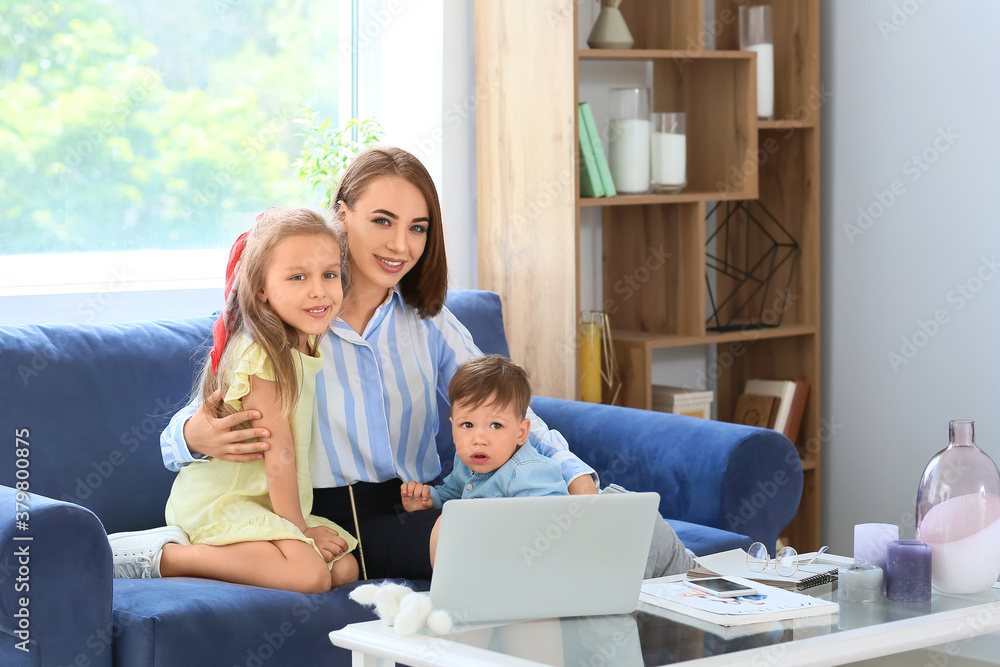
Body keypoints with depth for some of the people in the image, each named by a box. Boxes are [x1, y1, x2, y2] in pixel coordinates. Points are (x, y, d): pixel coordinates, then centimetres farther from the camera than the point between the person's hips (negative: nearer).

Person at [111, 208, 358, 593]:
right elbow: (278, 454, -17)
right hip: (221, 500, -10)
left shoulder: (309, 348, 10)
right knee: (311, 574, -25)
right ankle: (166, 556, -17)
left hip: (263, 501, 10)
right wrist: (300, 530, -12)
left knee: (346, 568, -3)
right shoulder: (264, 356, -20)